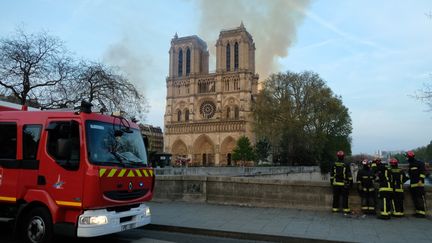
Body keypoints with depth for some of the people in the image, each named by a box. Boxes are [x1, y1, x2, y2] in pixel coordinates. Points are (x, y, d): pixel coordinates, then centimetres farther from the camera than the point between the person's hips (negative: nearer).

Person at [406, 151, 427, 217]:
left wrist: (421, 179, -21)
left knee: (420, 198, -10)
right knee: (415, 199, 10)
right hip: (412, 185, 9)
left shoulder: (419, 163, -6)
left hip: (419, 185, -9)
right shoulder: (411, 165, 20)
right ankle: (418, 211, 15)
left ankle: (422, 212, -10)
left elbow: (423, 172, -14)